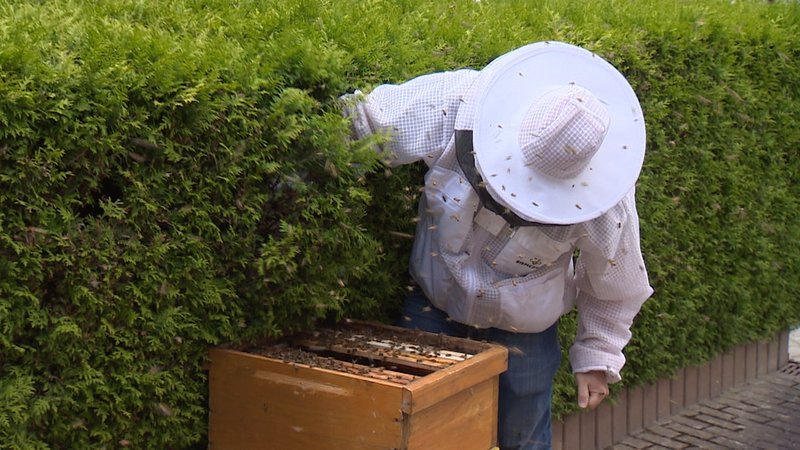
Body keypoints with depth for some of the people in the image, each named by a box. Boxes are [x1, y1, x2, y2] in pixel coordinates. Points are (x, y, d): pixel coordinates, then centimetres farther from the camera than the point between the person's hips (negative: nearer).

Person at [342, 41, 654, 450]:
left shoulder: (604, 195, -24)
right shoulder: (456, 105, -28)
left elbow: (614, 285, -6)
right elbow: (360, 122, -16)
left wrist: (597, 356, 0)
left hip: (522, 328, -1)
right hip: (434, 305, 1)